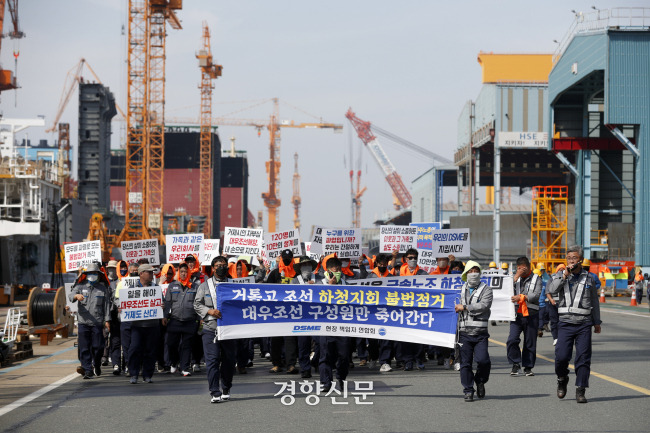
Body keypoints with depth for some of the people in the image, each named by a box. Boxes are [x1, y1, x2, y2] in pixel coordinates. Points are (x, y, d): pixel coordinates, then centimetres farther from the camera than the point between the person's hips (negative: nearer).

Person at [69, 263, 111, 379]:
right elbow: (70, 295, -6)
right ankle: (87, 370, 1)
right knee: (84, 348, -3)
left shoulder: (103, 289, 10)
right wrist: (76, 296, -29)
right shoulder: (81, 286, 9)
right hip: (83, 322, 0)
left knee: (98, 347, -1)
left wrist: (107, 320, 1)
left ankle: (97, 365, 26)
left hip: (97, 323, 0)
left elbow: (107, 305, 8)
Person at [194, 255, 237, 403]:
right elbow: (197, 305, 6)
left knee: (229, 360, 6)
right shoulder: (205, 286, 9)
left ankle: (226, 390, 25)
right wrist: (210, 311, -10)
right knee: (212, 360, -9)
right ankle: (215, 393, -8)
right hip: (210, 328, -1)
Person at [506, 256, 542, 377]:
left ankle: (528, 367, 15)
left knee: (530, 343, 3)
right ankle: (516, 365, -1)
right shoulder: (515, 278, 13)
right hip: (516, 313, 1)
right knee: (512, 340, -13)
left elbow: (536, 295, -8)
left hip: (531, 314, -1)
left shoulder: (536, 279, 5)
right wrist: (516, 276, -7)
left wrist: (521, 297, -20)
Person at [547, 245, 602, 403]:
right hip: (565, 323, 0)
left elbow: (594, 301, 17)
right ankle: (562, 380, 20)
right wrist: (565, 275, -15)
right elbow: (551, 290, -11)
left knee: (583, 358, -3)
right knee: (561, 356, -8)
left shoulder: (590, 278, 9)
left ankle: (580, 390, 3)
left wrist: (597, 322, 19)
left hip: (584, 324, 0)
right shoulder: (560, 275, 8)